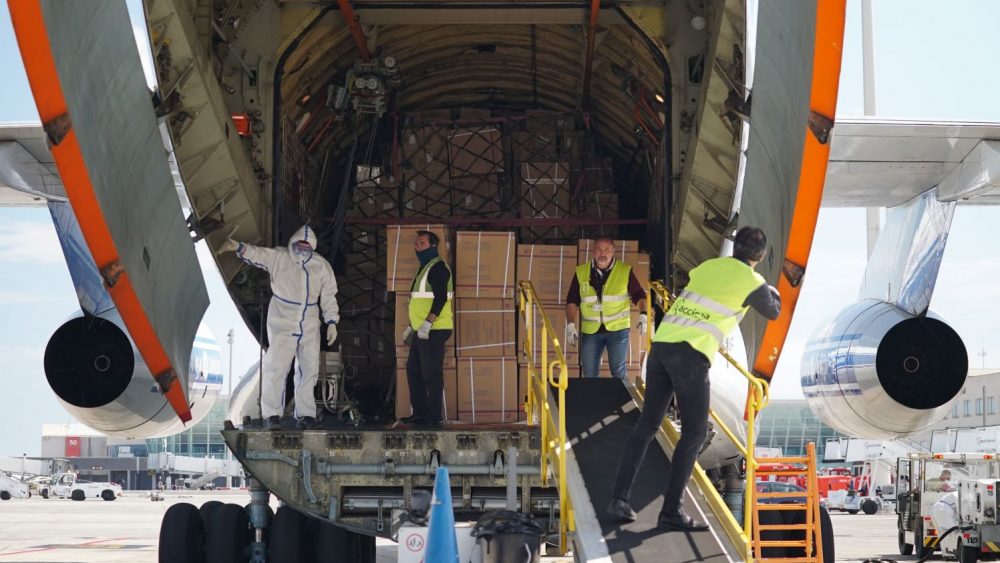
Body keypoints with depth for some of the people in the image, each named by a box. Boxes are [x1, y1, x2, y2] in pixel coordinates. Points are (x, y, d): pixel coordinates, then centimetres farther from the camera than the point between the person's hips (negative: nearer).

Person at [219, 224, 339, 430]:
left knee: (309, 369, 7)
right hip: (282, 324, -4)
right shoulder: (278, 258, -3)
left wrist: (332, 322, 6)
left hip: (309, 327, 4)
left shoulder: (322, 266, 6)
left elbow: (329, 296, 11)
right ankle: (272, 414, -8)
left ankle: (305, 414, 17)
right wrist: (238, 247, -38)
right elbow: (257, 253, -18)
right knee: (276, 367, -12)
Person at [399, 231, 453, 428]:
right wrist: (412, 326, 28)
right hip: (421, 331, 10)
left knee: (431, 374, -8)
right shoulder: (424, 268, 20)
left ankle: (435, 417, -3)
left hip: (433, 330, -10)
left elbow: (440, 298, -21)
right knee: (414, 371, 14)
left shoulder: (438, 267, -11)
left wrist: (427, 323, -27)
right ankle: (420, 414, 21)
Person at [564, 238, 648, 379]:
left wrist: (643, 315, -15)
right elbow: (572, 301, 7)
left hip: (617, 330, -2)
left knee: (619, 373, -1)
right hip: (590, 330, 2)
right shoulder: (581, 272, 3)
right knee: (589, 375, 7)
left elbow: (639, 295, 2)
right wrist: (571, 325, -3)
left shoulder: (625, 271, -2)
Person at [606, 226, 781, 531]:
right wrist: (775, 293, 46)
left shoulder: (709, 266, 18)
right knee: (694, 431, 2)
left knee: (647, 423, 13)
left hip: (661, 343, 6)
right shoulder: (753, 282, 3)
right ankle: (670, 511, -2)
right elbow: (773, 312, 23)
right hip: (691, 354, -6)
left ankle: (620, 497, 7)